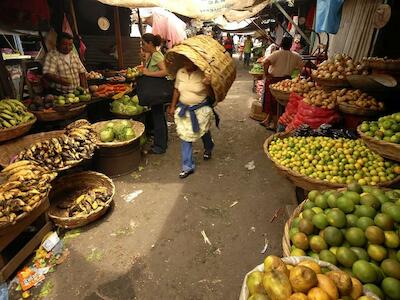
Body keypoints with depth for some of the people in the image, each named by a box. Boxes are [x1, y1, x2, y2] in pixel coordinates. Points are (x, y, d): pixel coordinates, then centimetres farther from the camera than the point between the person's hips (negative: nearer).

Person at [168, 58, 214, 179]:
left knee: (203, 132, 18)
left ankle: (208, 149, 55)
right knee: (186, 136, 3)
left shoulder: (203, 74, -16)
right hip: (184, 109, 4)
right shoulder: (180, 72, -1)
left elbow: (210, 94, -15)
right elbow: (177, 90, 9)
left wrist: (207, 85, -36)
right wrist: (172, 106, 9)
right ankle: (188, 166, 14)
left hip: (201, 109, -3)